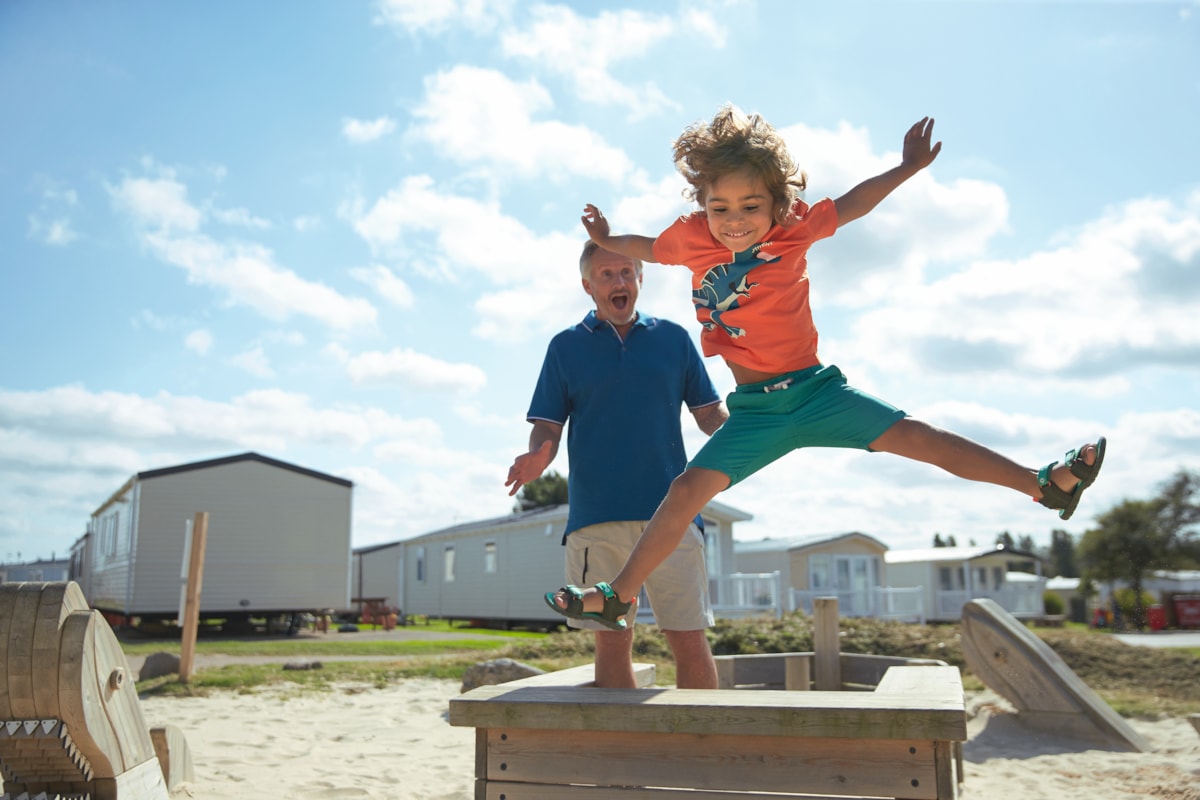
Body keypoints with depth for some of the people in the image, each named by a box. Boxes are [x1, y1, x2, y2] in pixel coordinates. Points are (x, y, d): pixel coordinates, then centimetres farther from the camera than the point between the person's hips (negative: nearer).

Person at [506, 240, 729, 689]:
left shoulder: (673, 338, 12)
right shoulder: (566, 346, 11)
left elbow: (710, 416, 12)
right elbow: (548, 428, 7)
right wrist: (537, 458, -16)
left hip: (670, 511, 0)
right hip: (595, 516, 0)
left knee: (690, 639, -1)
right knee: (612, 642, 6)